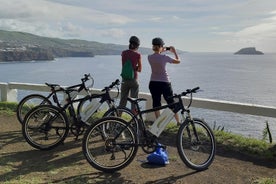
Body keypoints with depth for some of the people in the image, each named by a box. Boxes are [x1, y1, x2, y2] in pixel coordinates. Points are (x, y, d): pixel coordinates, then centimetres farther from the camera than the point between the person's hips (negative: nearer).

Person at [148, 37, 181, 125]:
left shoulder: (149, 57, -3)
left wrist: (161, 51, 30)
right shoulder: (164, 57, -13)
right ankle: (178, 122, 19)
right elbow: (178, 61, 0)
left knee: (156, 104, 9)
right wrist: (174, 51, 14)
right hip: (164, 83, -3)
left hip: (153, 83, 3)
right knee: (171, 103, 9)